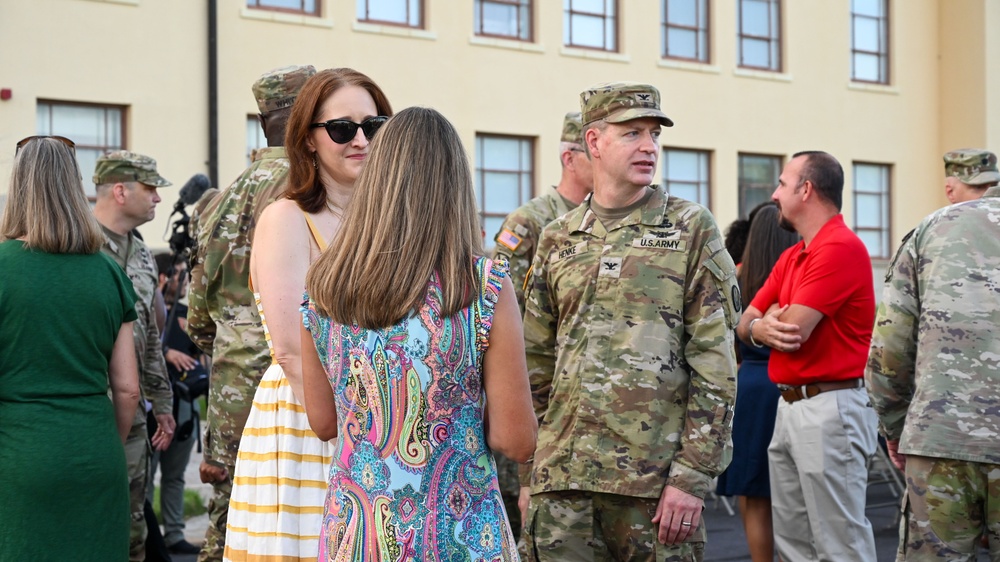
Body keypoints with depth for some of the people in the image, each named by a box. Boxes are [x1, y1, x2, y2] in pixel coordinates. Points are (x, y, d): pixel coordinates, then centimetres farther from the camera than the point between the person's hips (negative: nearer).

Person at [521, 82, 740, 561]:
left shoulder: (692, 230, 1)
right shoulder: (557, 239, 11)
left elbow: (715, 365, -5)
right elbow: (536, 362, 14)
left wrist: (692, 476, -11)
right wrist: (530, 473, 9)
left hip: (656, 479, -3)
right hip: (561, 480, 3)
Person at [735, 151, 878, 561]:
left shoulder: (841, 247, -14)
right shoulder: (790, 257, 17)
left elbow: (791, 330, -20)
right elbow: (745, 323, 14)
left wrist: (771, 320, 3)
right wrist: (760, 329, -9)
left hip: (829, 409, -10)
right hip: (788, 406, 10)